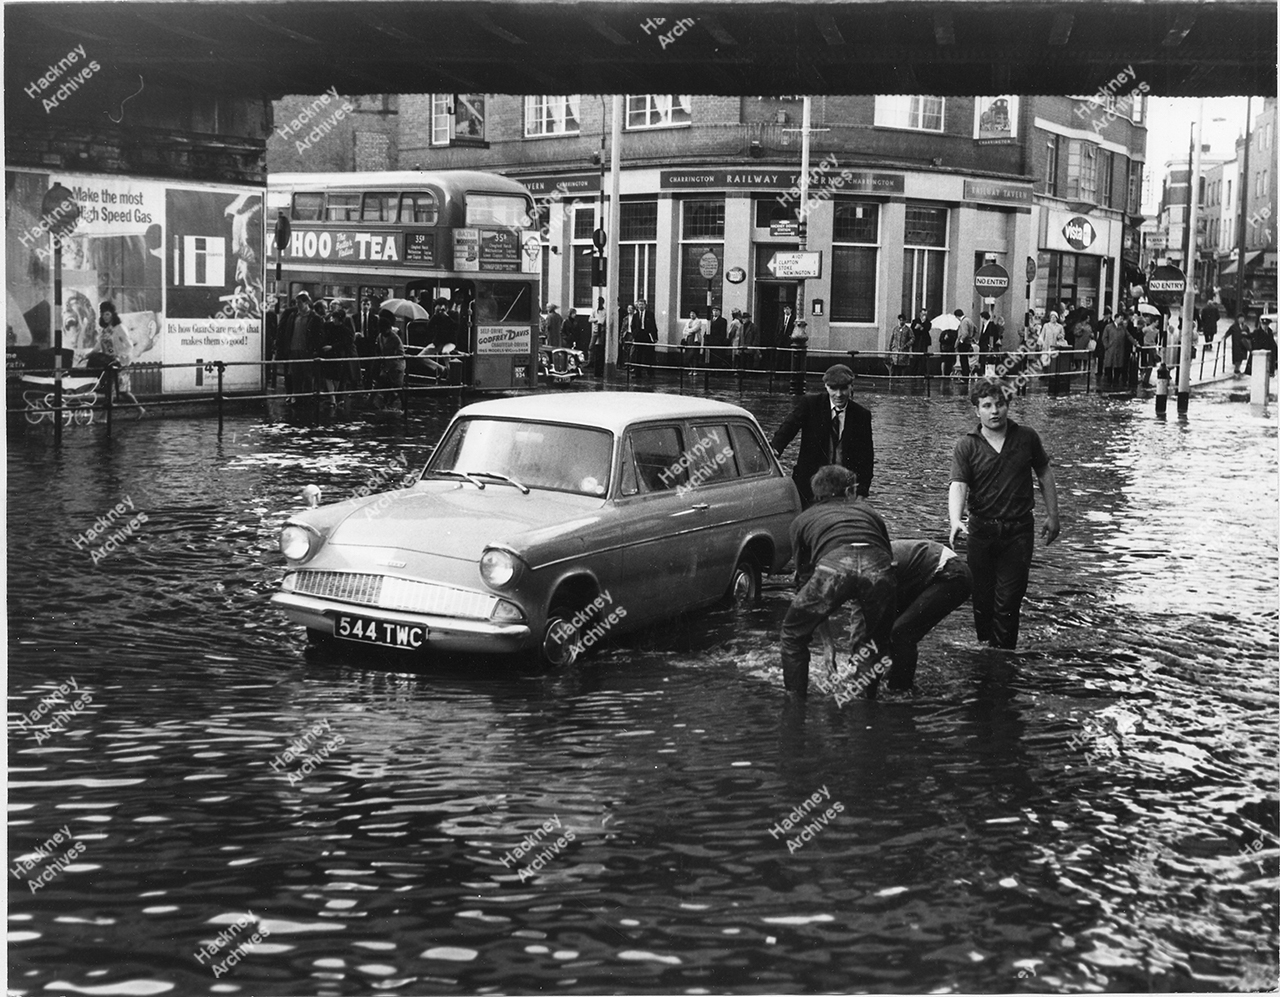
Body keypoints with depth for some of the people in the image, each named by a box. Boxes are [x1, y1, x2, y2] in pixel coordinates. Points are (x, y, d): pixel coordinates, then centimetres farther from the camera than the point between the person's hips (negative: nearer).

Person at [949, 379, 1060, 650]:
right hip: (982, 530, 0)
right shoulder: (967, 447, -6)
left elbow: (1045, 474, 12)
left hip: (1019, 529, 0)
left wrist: (1052, 515, 12)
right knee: (982, 600, 8)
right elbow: (958, 485, -18)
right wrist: (955, 521, -36)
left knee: (1007, 603, -4)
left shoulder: (1026, 437, -1)